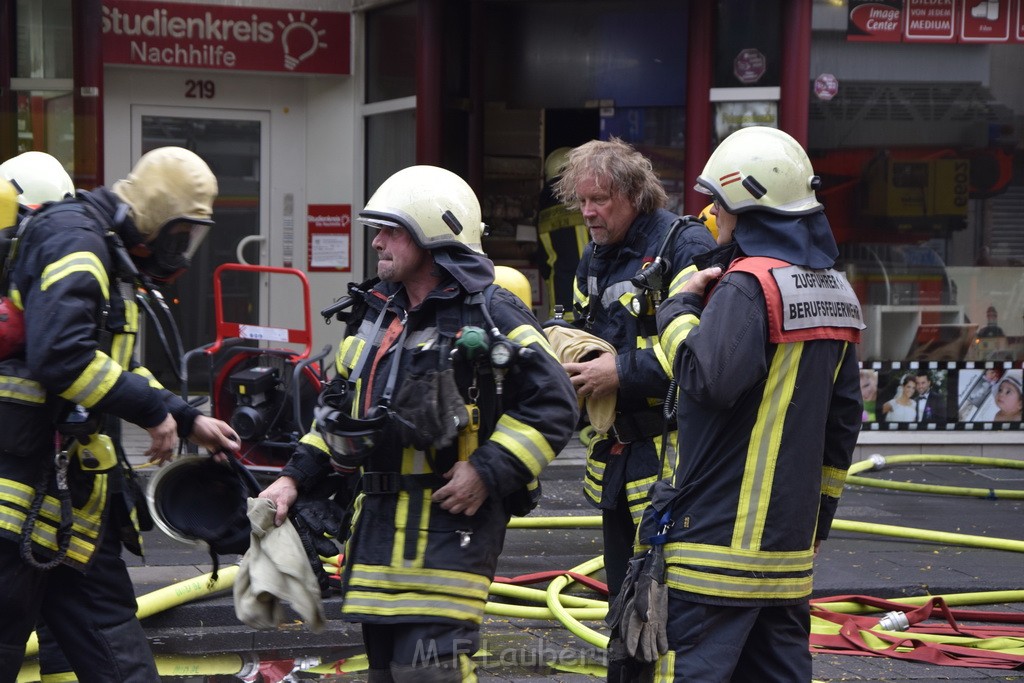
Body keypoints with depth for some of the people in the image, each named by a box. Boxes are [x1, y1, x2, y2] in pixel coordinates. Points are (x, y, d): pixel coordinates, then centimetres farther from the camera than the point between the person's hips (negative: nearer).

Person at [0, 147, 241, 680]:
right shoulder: (73, 238, -14)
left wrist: (189, 421, 21)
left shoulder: (111, 257, 18)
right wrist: (153, 410, -19)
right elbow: (59, 355, -29)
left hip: (70, 499, 10)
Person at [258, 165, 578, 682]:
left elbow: (553, 406, -10)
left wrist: (489, 472, -16)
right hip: (380, 523, 8)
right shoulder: (375, 314, 16)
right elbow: (339, 404, 25)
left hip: (453, 519, -8)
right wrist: (296, 477, 14)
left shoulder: (490, 315, -8)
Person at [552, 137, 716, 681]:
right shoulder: (594, 258, 14)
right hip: (616, 453, 9)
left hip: (673, 452, -9)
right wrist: (570, 359, 5)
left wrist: (623, 372, -21)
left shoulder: (686, 246, -14)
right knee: (625, 599, 18)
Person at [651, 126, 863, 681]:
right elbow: (844, 416, 17)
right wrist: (819, 507, 23)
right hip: (790, 540, 9)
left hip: (718, 532, -9)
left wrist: (680, 308, -11)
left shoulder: (746, 285, -14)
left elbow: (708, 379, -27)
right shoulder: (833, 290, 13)